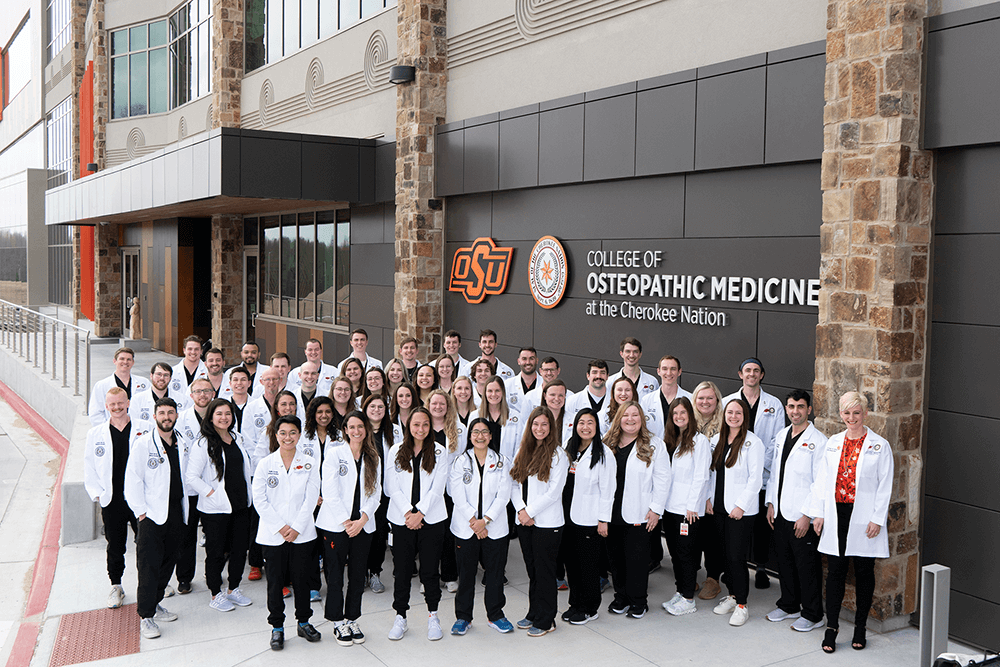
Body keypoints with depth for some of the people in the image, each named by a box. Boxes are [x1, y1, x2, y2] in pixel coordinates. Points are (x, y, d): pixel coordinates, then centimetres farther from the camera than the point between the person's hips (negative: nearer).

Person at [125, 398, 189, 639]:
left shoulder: (184, 445, 8)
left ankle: (155, 604, 29)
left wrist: (185, 509, 11)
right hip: (152, 515, -5)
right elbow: (133, 481, -8)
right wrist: (141, 512, -11)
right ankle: (146, 616, 4)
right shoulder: (143, 444, -7)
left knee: (168, 562, 12)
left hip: (177, 514, 5)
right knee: (149, 565, -4)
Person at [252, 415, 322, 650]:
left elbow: (310, 499, -2)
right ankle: (277, 627, 18)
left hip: (302, 534, 1)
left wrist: (296, 528, -10)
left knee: (301, 579, 7)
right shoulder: (265, 464, 0)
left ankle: (304, 622, 24)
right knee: (275, 581, 5)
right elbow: (259, 500, -4)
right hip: (272, 534, 0)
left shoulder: (309, 464, 3)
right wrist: (280, 527, -11)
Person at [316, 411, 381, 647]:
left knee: (358, 574, 7)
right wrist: (346, 521, -11)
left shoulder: (373, 458, 10)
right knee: (335, 574, 0)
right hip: (336, 525, -3)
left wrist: (362, 519, -8)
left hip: (363, 525, 3)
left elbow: (375, 493, 5)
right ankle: (338, 622, 14)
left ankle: (352, 619, 21)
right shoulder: (335, 454, -1)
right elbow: (330, 492, -7)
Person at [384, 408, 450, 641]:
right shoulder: (396, 451, 5)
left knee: (430, 569, 3)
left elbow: (437, 488, -3)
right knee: (401, 570, 3)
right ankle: (400, 617, 16)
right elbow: (392, 487, 0)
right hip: (401, 520, 1)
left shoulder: (439, 452, 3)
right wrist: (408, 512, -11)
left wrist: (419, 512, -12)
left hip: (432, 519, -1)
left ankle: (433, 615, 19)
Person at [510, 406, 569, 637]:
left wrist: (530, 511, -12)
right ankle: (533, 614, 25)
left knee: (544, 571, 1)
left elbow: (554, 491, -13)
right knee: (532, 569, 13)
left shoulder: (558, 454, -7)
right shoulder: (522, 452, 10)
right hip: (525, 522, 5)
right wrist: (520, 509, -7)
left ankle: (545, 620, 11)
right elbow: (515, 484, 9)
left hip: (547, 522, -5)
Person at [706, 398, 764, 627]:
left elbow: (755, 478, -12)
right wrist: (708, 498, 7)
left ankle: (742, 604, 6)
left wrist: (741, 505, -14)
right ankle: (732, 595, 27)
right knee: (723, 554, 11)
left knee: (736, 557, -6)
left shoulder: (753, 443, -9)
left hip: (741, 510, -6)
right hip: (718, 507, 6)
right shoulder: (717, 440, 10)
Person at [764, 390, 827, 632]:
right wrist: (771, 503, 11)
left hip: (803, 516, -7)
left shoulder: (818, 441, -12)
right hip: (781, 512, 7)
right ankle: (789, 605, 32)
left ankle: (812, 614, 16)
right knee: (784, 560, 16)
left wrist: (807, 515, -16)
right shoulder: (781, 436, 10)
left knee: (807, 564, 2)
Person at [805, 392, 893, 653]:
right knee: (835, 571, 4)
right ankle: (831, 627, 12)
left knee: (864, 572, 7)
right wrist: (818, 513, 6)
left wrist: (877, 519, -10)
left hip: (863, 517, -3)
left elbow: (885, 486, -5)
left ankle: (860, 628, 21)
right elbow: (822, 480, 10)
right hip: (836, 516, 3)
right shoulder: (833, 443, 9)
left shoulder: (879, 445, -3)